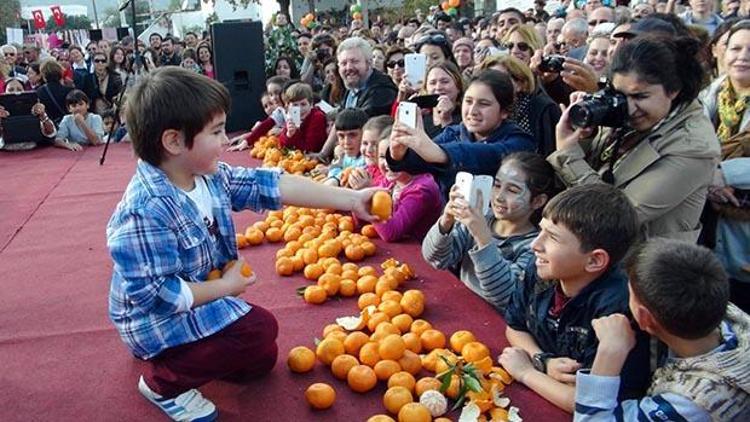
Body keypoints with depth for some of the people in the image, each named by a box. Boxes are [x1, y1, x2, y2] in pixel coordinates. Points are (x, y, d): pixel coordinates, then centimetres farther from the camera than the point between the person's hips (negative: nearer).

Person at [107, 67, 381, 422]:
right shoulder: (146, 211, -33)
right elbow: (156, 296, -32)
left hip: (199, 301, 9)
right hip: (159, 321, -8)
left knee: (261, 359, 18)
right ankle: (163, 381, 0)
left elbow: (274, 186, -11)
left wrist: (349, 199, -14)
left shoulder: (210, 176, -9)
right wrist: (226, 287, -21)